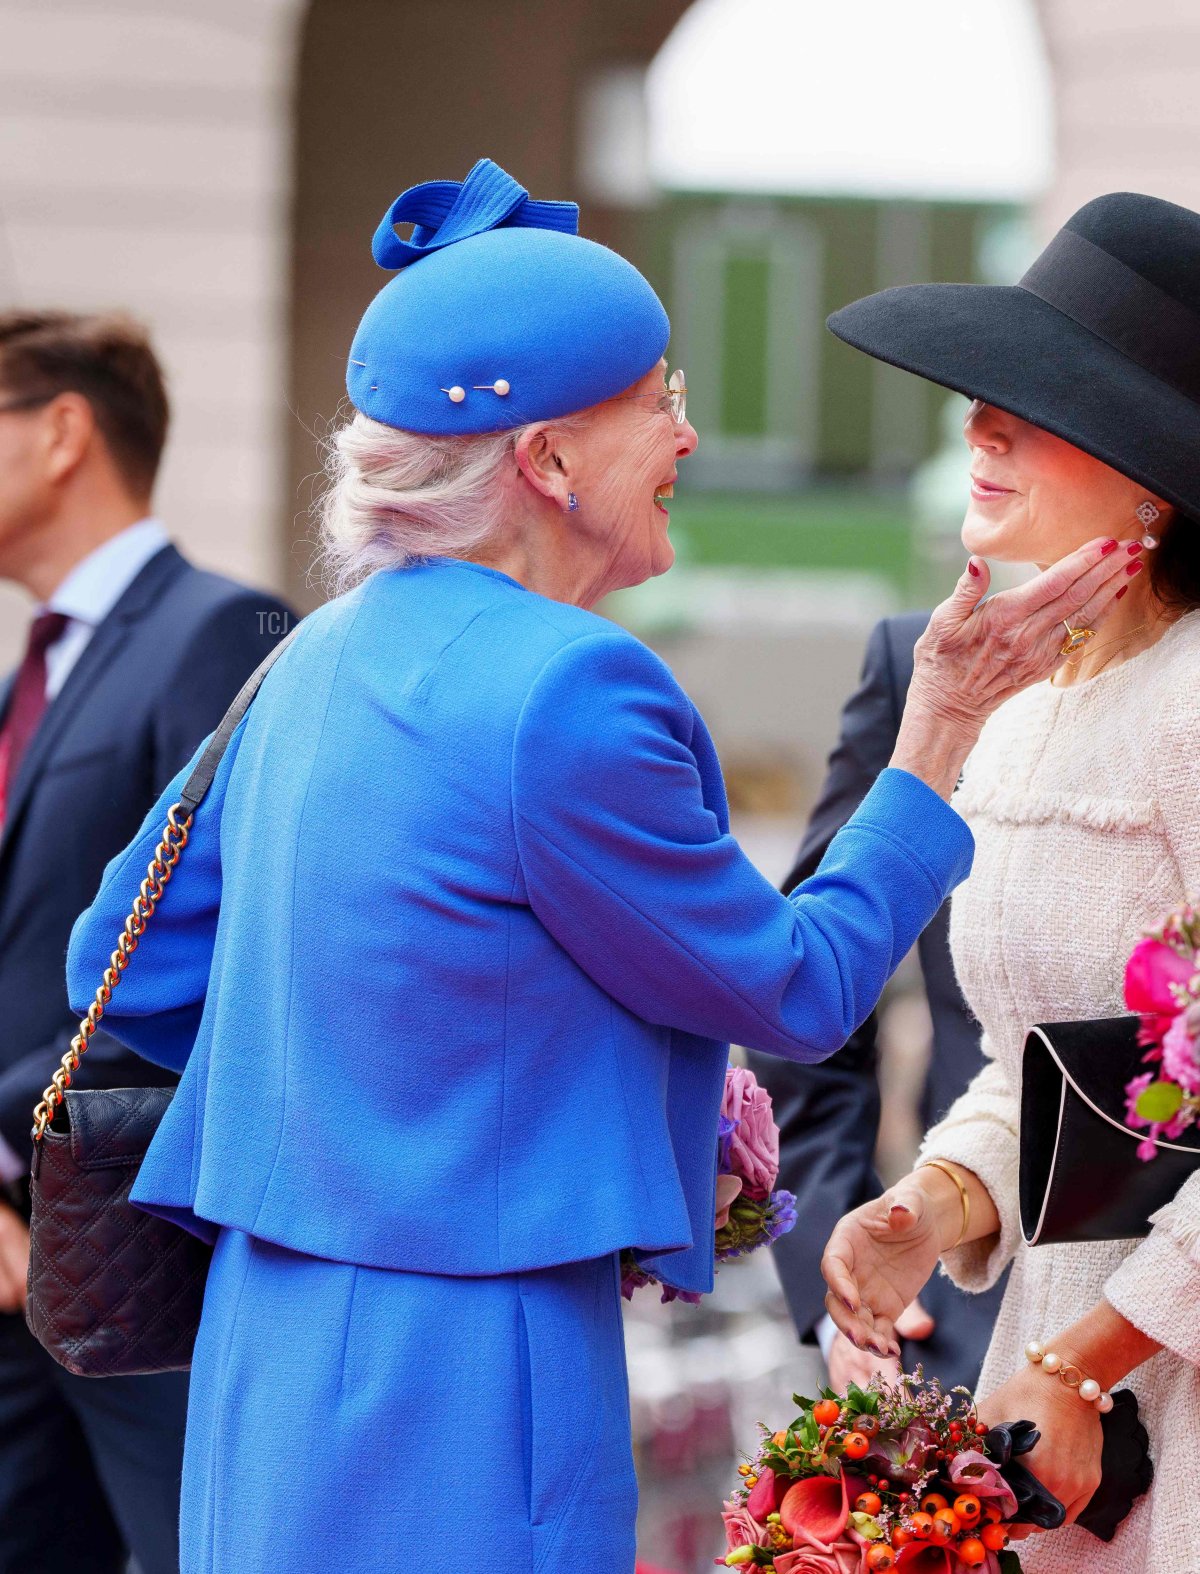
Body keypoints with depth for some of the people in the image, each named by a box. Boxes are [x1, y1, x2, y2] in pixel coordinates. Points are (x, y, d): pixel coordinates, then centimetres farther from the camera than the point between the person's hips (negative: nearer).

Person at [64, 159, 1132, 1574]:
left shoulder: (326, 659, 9)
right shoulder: (564, 690, -17)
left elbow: (127, 970, 17)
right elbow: (800, 993, -6)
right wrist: (943, 724, 2)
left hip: (273, 1346, 9)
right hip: (457, 1394, -9)